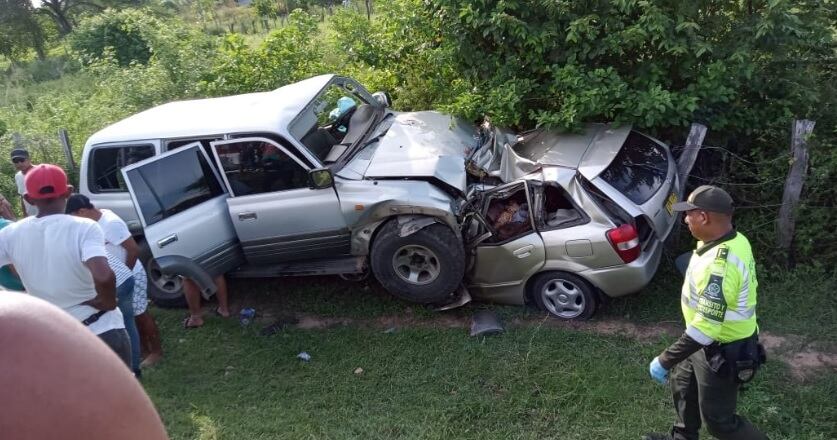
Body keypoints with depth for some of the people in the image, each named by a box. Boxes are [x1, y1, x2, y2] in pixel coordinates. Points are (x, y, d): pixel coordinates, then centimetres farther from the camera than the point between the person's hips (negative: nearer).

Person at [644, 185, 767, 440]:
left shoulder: (719, 265, -37)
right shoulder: (733, 240, -4)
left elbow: (706, 329, -36)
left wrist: (665, 361, -29)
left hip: (723, 351, -10)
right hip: (714, 341, 10)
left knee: (718, 419, 10)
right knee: (683, 385, 27)